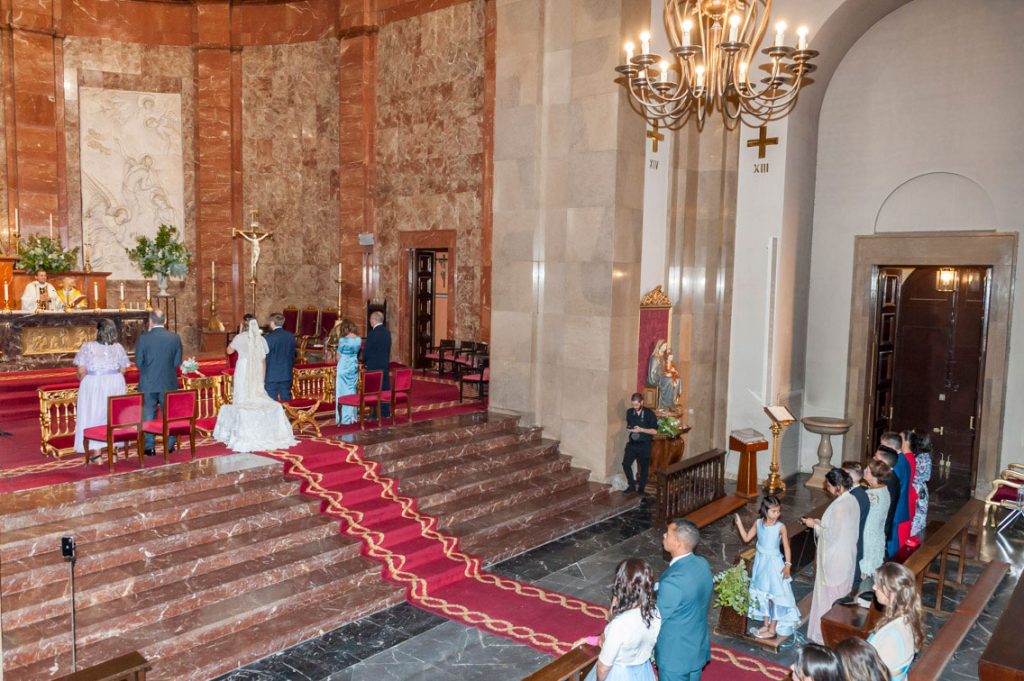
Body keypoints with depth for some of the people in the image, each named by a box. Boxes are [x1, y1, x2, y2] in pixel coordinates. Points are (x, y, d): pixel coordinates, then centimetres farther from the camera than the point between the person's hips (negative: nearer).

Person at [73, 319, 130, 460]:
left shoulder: (88, 346, -10)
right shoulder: (118, 347, -2)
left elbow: (81, 370, -11)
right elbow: (123, 369, 1)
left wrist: (85, 382, 7)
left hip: (93, 385, -3)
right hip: (115, 385, 3)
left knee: (93, 416, 7)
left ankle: (95, 451, 7)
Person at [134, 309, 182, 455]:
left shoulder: (143, 338, -11)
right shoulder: (175, 338, -6)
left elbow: (138, 362, -5)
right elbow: (177, 362, -2)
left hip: (148, 383, -1)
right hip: (169, 383, 1)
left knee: (148, 415, 9)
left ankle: (150, 447, 12)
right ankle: (170, 445, 18)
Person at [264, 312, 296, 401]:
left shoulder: (268, 338, -14)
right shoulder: (290, 336, 0)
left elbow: (265, 358, -10)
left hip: (271, 375, -5)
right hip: (286, 374, 5)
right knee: (286, 398, 12)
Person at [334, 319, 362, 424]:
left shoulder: (343, 340, -16)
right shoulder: (359, 339, -1)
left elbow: (339, 356, -6)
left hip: (343, 367, -5)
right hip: (354, 367, 5)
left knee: (343, 392, 3)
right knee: (352, 391, 14)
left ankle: (344, 418, 6)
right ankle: (352, 417, 18)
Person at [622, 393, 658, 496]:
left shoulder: (649, 413, -8)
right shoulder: (629, 412, 5)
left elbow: (654, 431, -8)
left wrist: (641, 430, -19)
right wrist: (629, 429, -3)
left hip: (644, 445, -3)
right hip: (632, 443, 3)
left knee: (644, 467, 6)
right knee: (626, 464, -10)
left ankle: (641, 489, 20)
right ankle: (632, 486, 6)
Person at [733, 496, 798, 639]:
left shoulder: (781, 527, -15)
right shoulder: (758, 523, -4)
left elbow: (786, 547, -9)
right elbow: (746, 538, 3)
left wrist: (787, 564, -15)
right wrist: (739, 523, -5)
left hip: (774, 563, -4)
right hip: (761, 562, 5)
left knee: (775, 596, 4)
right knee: (762, 594, 15)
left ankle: (772, 630, 14)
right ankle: (766, 625, 30)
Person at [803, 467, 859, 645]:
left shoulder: (840, 506, -28)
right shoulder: (851, 500, 1)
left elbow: (832, 535, -25)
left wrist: (815, 526, -11)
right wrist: (821, 523, 8)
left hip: (834, 560, -9)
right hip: (846, 556, 9)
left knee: (828, 597, 6)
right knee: (841, 596, 21)